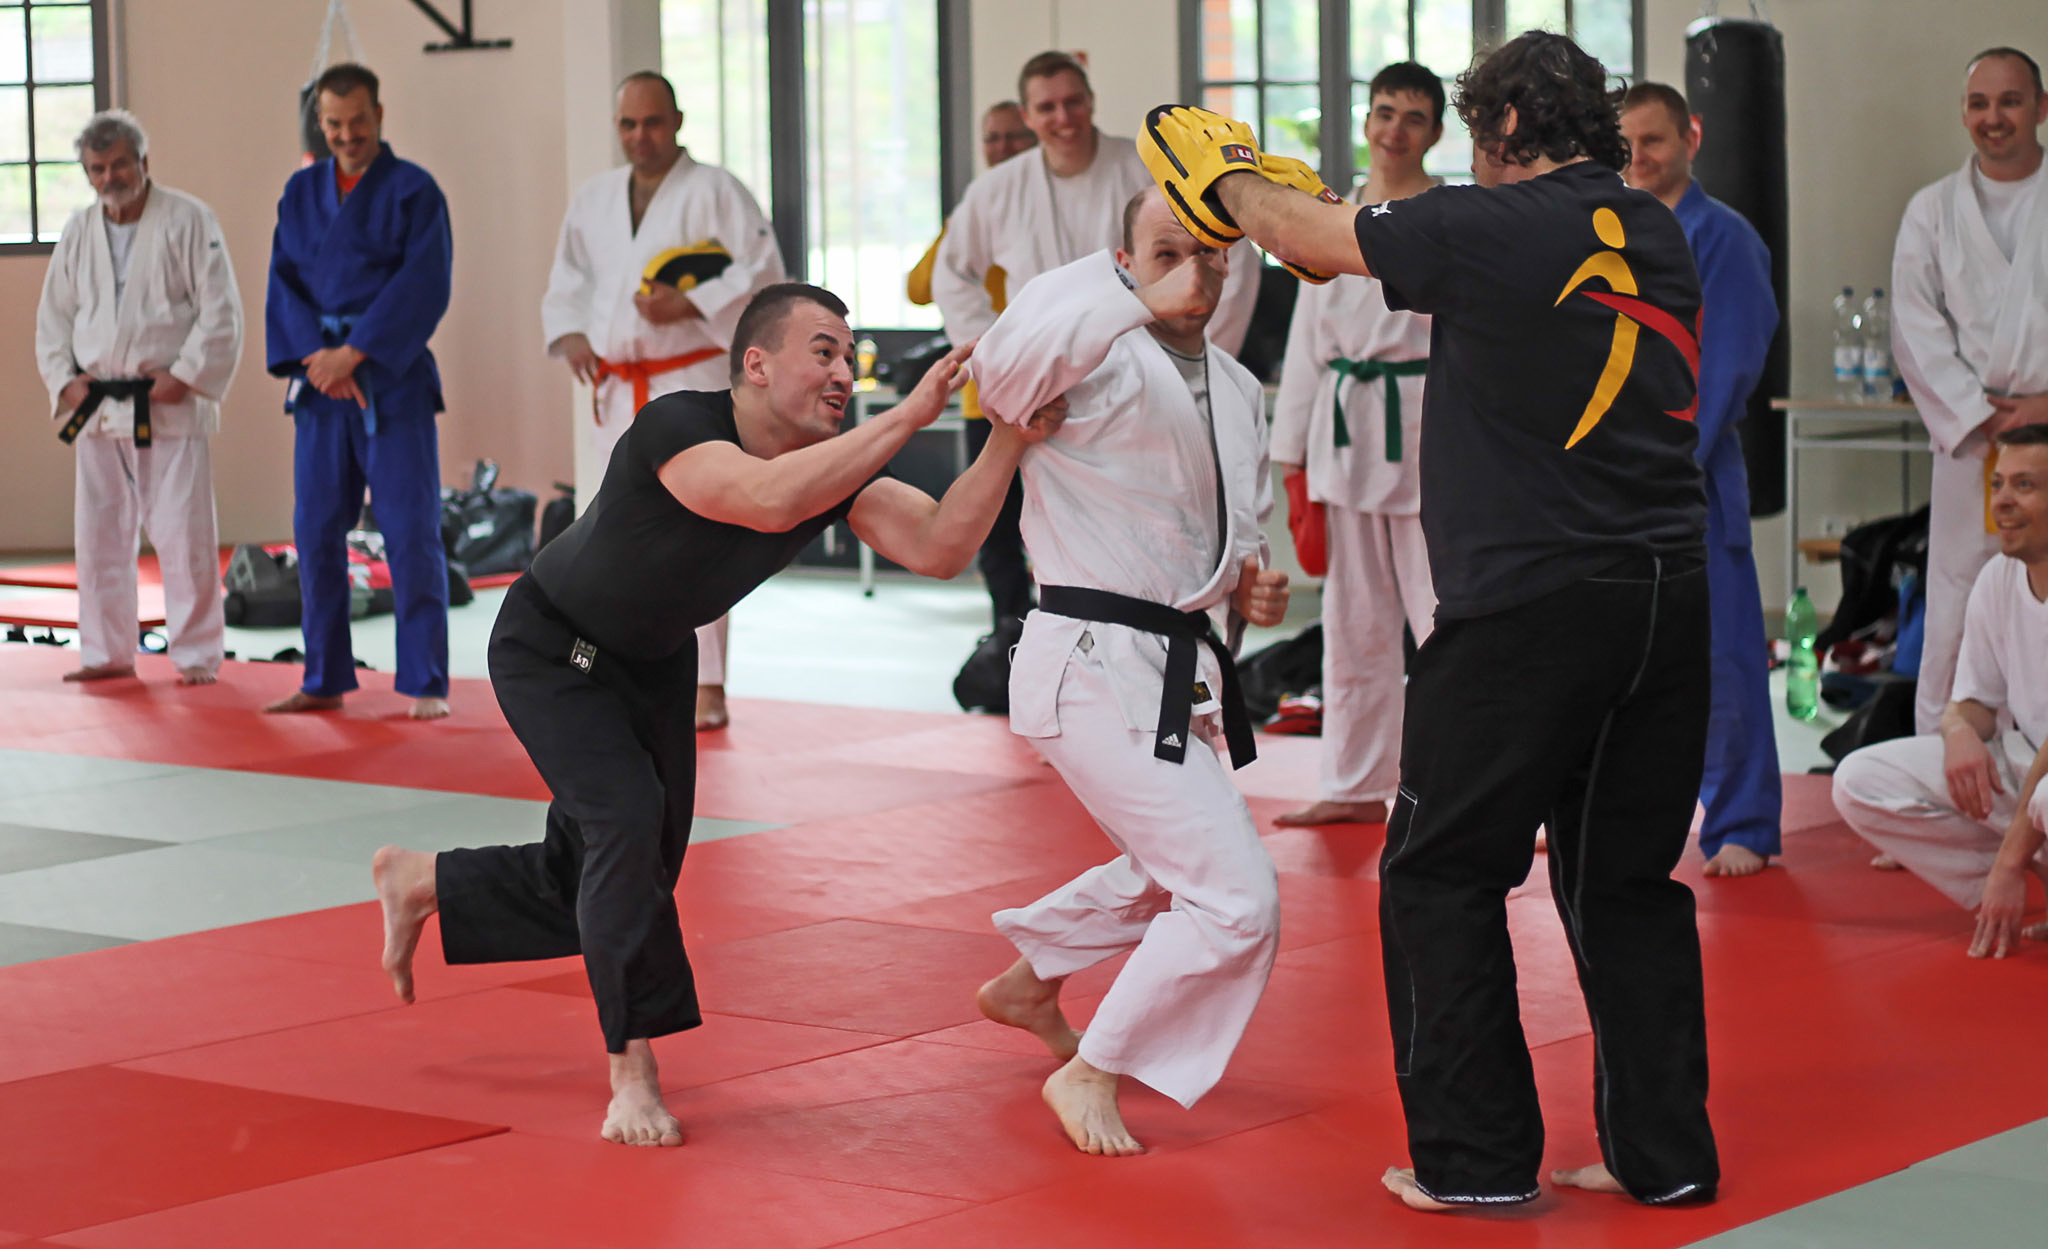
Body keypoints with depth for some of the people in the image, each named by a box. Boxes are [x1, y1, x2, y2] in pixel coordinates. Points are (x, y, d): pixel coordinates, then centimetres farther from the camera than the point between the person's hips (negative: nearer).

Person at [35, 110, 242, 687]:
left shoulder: (188, 220, -4)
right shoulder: (78, 232, 11)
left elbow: (221, 313, -7)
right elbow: (53, 316, 17)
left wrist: (185, 375, -13)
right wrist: (64, 380, 4)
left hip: (172, 407, -5)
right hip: (97, 409, 5)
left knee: (183, 534, -6)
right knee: (99, 533, 8)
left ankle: (197, 655, 4)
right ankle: (108, 653, 19)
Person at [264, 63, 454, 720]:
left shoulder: (413, 191, -2)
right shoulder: (301, 192, 12)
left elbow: (423, 288, -11)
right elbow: (284, 281, 6)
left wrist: (354, 353, -16)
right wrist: (315, 356, -10)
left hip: (393, 379, -5)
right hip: (319, 381, 5)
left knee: (411, 530, -6)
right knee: (316, 532, 7)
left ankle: (426, 683, -1)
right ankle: (325, 681, 17)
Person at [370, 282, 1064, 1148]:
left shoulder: (834, 465, -17)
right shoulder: (676, 428, -35)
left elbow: (939, 547, -27)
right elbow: (769, 500, -55)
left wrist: (1011, 439, -39)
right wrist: (908, 417, -52)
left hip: (654, 663, 7)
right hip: (552, 649, -7)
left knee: (598, 890, 12)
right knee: (627, 823, -26)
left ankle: (421, 882, 37)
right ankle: (633, 1068, -16)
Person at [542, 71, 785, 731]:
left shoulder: (715, 191, -4)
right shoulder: (593, 198, 14)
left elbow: (763, 270, -9)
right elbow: (568, 277, 20)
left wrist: (690, 305, -19)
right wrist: (569, 333, 1)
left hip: (690, 383, -6)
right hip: (612, 388, 6)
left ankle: (707, 685, -7)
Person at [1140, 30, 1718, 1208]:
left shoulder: (1490, 230, -11)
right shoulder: (1658, 238, 10)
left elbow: (1309, 234, 3)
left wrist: (1224, 175, 24)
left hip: (1533, 602, -7)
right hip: (1669, 600, 7)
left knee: (1441, 877, 7)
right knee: (1627, 879, 16)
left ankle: (1477, 1156, 8)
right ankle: (1664, 1151, 17)